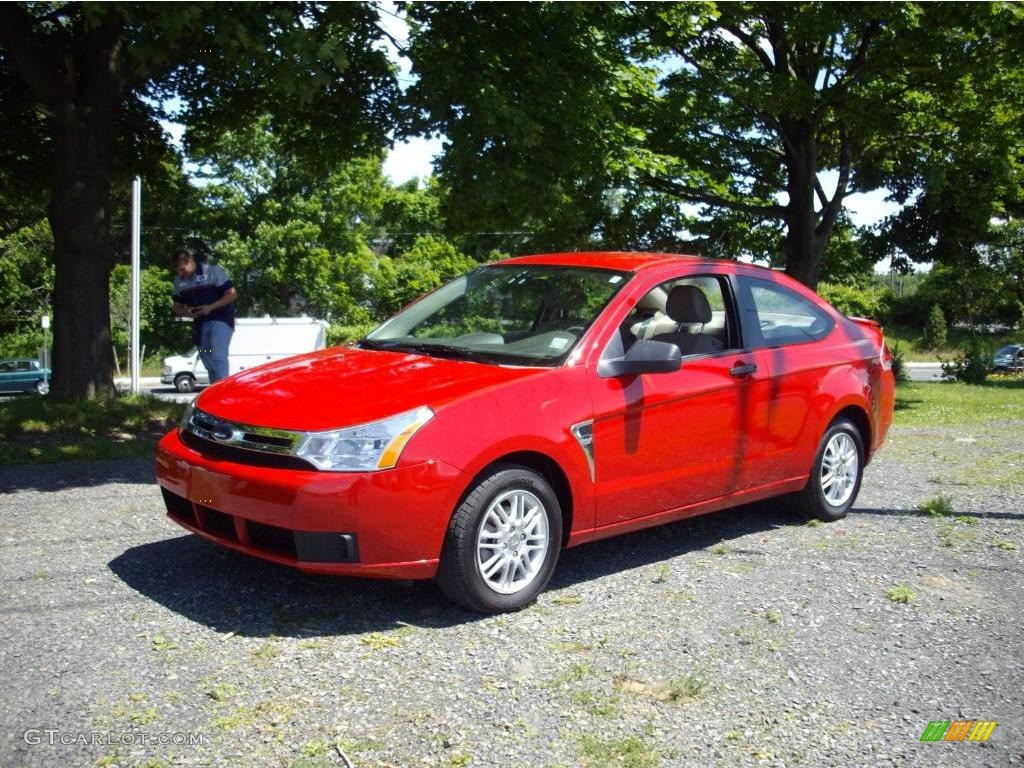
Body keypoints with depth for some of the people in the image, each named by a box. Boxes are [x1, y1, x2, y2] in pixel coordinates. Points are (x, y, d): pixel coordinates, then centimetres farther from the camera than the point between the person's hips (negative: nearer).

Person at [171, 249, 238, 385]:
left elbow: (232, 294, -10)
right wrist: (188, 313, -9)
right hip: (199, 324, 7)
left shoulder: (212, 271, -9)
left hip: (220, 320, -7)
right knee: (209, 363, 11)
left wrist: (210, 307, -19)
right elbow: (177, 307, 15)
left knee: (218, 357, -21)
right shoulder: (179, 280, 8)